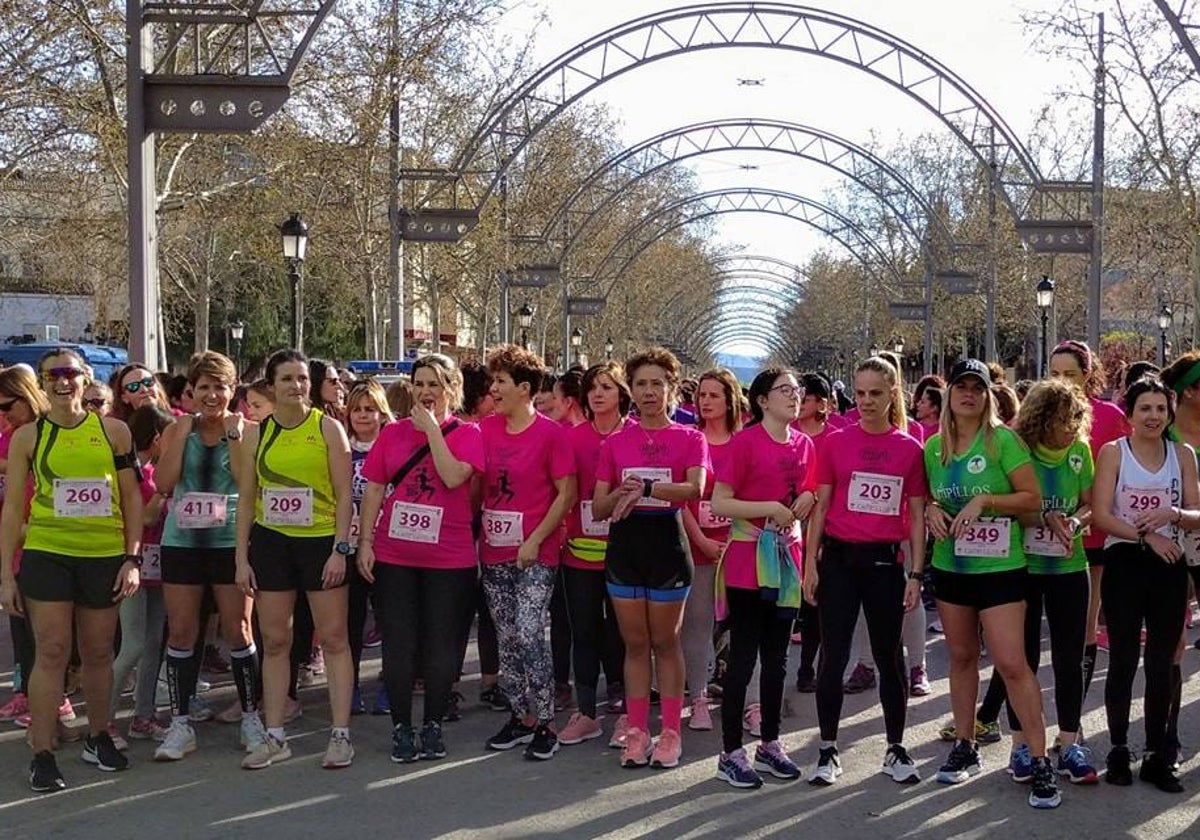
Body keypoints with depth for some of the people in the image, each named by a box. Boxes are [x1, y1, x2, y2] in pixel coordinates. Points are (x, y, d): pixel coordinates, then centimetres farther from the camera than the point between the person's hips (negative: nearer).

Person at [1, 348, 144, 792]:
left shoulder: (114, 431, 3)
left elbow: (132, 498, 6)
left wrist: (132, 558, 0)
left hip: (104, 556, 1)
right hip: (46, 554, -1)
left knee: (98, 652, 11)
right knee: (51, 652, -4)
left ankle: (98, 737, 29)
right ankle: (42, 755, 2)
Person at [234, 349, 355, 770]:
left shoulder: (328, 428, -2)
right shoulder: (256, 433, 5)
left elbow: (344, 494, -4)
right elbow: (246, 498, 7)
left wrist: (340, 549, -11)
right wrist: (241, 557, 2)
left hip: (321, 541, -2)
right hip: (270, 542, 3)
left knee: (333, 637, 1)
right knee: (274, 641, 7)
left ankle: (341, 734, 8)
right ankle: (275, 737, 15)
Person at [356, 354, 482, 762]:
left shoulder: (467, 433, 0)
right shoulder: (392, 433, 8)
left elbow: (454, 476, -18)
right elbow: (373, 488, 8)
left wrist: (432, 428, -13)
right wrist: (365, 541, 1)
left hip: (449, 557, -2)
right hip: (394, 556, 2)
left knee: (441, 644, 5)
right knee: (398, 644, 4)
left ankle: (433, 725, 19)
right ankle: (401, 727, 16)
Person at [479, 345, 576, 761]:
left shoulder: (551, 433, -8)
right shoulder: (486, 429, 7)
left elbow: (567, 493, -9)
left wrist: (535, 540, -13)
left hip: (535, 553, -6)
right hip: (495, 551, 6)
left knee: (528, 635, -12)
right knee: (507, 637, 10)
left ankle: (545, 724, -1)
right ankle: (521, 717, 21)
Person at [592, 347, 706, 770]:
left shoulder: (689, 438, 0)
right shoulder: (615, 442, 7)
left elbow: (696, 488, -19)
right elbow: (598, 508, 5)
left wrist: (646, 488, -30)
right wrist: (620, 493, -16)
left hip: (666, 542, -3)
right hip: (624, 544, 3)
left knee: (665, 641, 6)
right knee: (634, 643, 8)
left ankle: (670, 732, 14)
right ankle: (637, 731, 15)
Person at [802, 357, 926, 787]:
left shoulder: (910, 449, 1)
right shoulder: (835, 443, 0)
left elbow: (916, 517, 4)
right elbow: (820, 507, 3)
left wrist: (916, 574, 1)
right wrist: (811, 563, -1)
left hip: (885, 561, 0)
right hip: (839, 558, 0)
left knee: (889, 657, 9)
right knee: (833, 656, 3)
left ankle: (896, 750, 21)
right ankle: (828, 750, 13)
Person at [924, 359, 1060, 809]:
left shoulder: (1003, 439, -8)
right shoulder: (934, 446, 6)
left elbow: (1032, 498, -11)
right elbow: (924, 497, 17)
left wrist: (984, 501, -21)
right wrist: (931, 510, -5)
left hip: (999, 567, -5)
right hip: (950, 566, 5)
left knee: (1011, 663, -9)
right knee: (961, 657, 14)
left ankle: (1040, 761, -2)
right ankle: (964, 748, 26)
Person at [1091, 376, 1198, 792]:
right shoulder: (1113, 452, -2)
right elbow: (1100, 515, -9)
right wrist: (1147, 535, -17)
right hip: (1124, 564, -3)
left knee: (1162, 664, 7)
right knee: (1123, 661, 3)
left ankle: (1156, 756, 15)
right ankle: (1119, 750, 14)